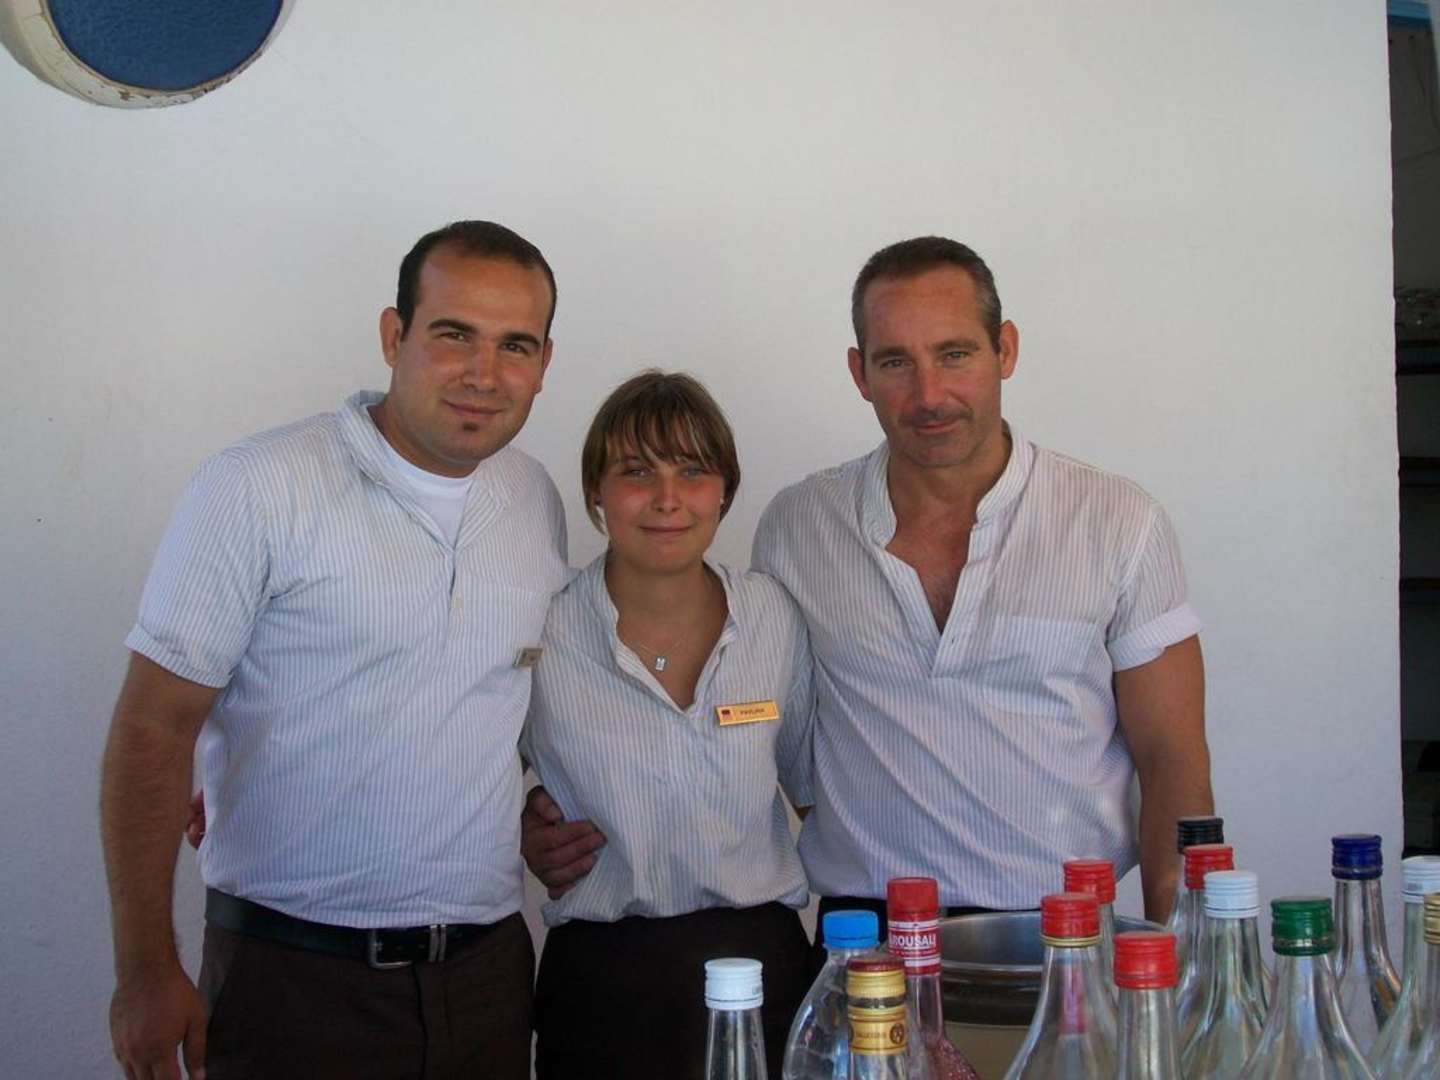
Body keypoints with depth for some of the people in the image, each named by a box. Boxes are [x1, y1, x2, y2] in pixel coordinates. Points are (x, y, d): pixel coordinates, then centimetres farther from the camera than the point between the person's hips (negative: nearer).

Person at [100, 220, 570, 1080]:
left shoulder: (539, 500, 6)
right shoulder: (259, 490, -11)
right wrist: (147, 971, -11)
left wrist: (547, 813, 5)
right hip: (296, 973, -5)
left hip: (487, 967, 5)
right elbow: (153, 728, -10)